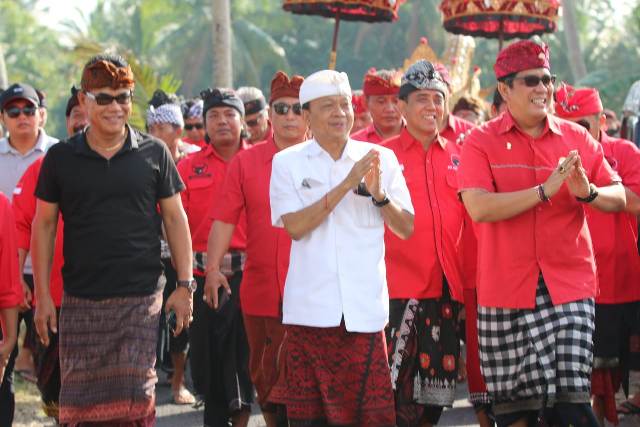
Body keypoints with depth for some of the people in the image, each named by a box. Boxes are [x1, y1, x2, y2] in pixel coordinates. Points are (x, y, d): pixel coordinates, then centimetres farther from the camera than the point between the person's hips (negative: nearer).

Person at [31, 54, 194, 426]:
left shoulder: (154, 153, 3)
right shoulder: (61, 158, 4)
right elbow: (44, 225, 9)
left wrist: (185, 285, 2)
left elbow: (175, 218, 7)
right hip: (80, 301, 1)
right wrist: (42, 295, 4)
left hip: (141, 298, -1)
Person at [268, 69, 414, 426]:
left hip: (365, 308, 1)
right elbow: (294, 226, -8)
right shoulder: (287, 162, 4)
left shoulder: (381, 159, 7)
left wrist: (379, 195, -12)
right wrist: (346, 184, -14)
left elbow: (407, 229, 7)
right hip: (310, 308, 0)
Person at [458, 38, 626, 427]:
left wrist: (587, 192, -12)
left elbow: (619, 199, 10)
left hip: (570, 288, 1)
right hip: (506, 291, -1)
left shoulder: (577, 138, 7)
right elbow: (478, 207, -15)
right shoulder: (482, 142, -1)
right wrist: (544, 191, -21)